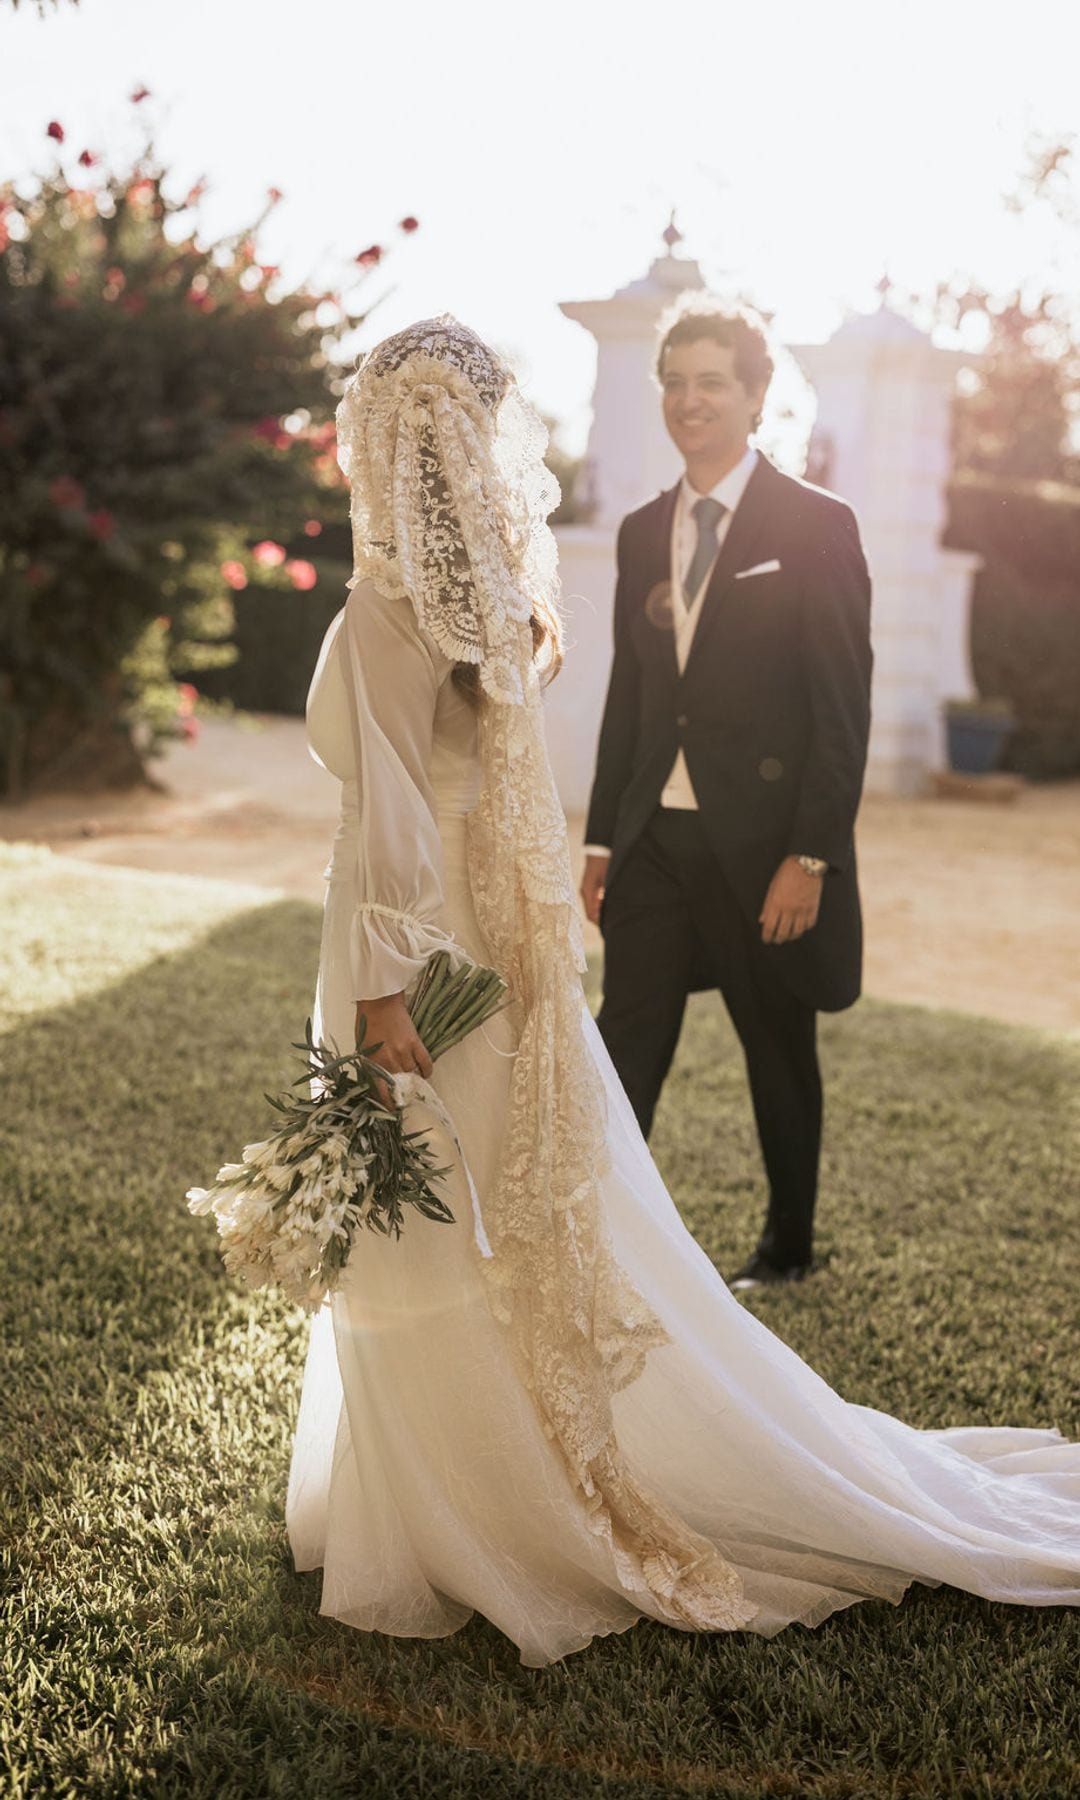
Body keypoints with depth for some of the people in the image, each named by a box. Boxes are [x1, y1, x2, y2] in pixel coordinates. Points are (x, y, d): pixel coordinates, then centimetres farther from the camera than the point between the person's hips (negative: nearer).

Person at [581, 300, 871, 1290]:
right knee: (627, 1050, 1)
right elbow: (628, 696, 14)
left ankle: (788, 1248, 29)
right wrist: (602, 839, 10)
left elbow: (844, 706, -10)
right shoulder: (643, 532, 11)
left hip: (763, 843, -4)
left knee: (780, 1056, 11)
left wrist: (810, 858, -16)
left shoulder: (816, 525, -6)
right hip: (656, 839, 4)